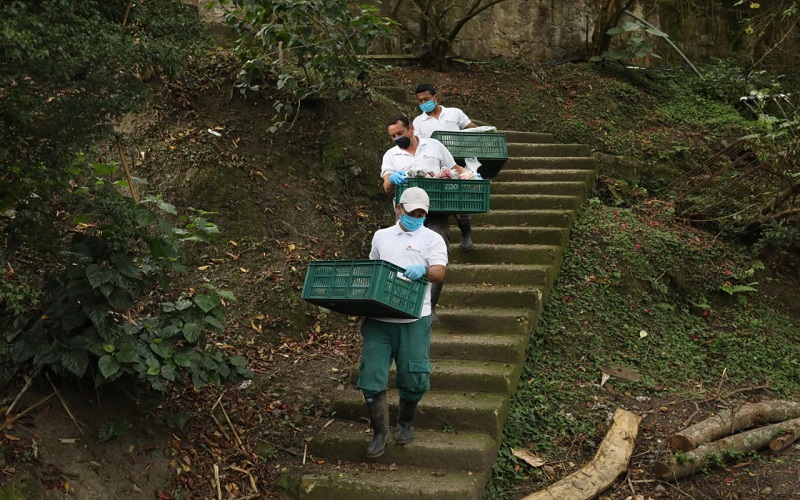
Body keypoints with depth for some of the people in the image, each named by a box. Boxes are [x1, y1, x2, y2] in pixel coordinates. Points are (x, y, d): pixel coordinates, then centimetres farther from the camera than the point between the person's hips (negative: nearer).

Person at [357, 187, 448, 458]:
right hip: (378, 317, 2)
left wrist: (424, 270, -30)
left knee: (413, 378, 3)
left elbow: (440, 273, -8)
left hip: (413, 320, -2)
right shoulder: (381, 236, 17)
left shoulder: (432, 239, 6)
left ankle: (406, 423, 29)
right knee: (371, 376, -3)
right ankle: (380, 432, 11)